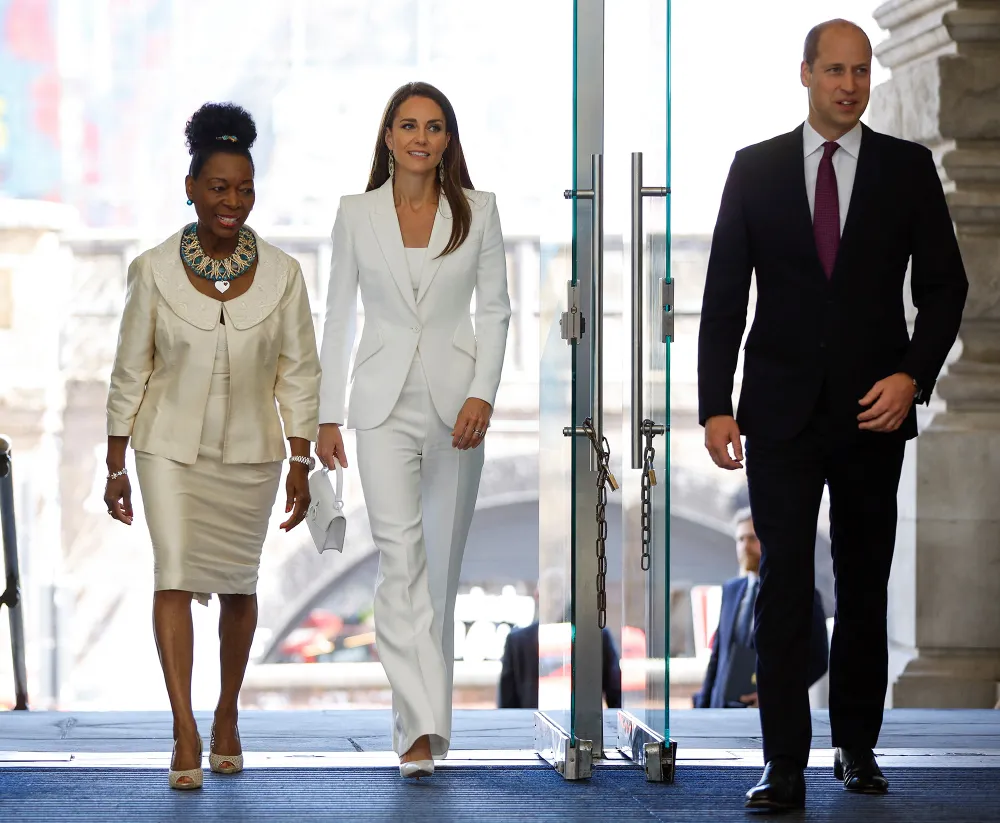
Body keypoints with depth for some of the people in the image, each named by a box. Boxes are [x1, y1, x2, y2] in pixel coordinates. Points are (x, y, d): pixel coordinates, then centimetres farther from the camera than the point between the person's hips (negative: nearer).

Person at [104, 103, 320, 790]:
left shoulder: (282, 274, -4)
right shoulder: (155, 271, -7)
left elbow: (300, 373, 1)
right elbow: (130, 372, -1)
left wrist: (301, 463, -2)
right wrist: (116, 467, -1)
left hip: (249, 452, 2)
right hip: (170, 448, -2)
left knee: (239, 585, 11)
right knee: (175, 575, -14)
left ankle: (228, 716, 29)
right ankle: (185, 734, -16)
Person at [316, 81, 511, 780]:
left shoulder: (477, 211, 3)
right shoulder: (357, 214, 4)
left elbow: (495, 310, 3)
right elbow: (339, 317, 8)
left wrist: (483, 394, -9)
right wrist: (329, 414, 5)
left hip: (455, 401, 1)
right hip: (384, 402, -1)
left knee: (442, 560, 7)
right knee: (400, 553, -15)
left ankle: (424, 709, 22)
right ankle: (422, 726, -22)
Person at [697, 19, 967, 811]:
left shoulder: (908, 168, 2)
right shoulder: (756, 168, 3)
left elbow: (944, 284, 3)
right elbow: (724, 293, 3)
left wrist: (912, 376, -11)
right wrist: (716, 405, -4)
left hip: (873, 411, 1)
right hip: (783, 411, -1)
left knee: (866, 585, 10)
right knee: (784, 584, -7)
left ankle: (858, 745, 22)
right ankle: (785, 765, -8)